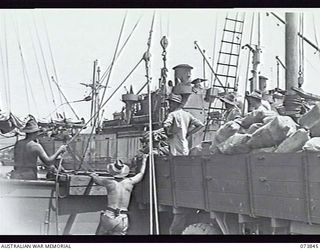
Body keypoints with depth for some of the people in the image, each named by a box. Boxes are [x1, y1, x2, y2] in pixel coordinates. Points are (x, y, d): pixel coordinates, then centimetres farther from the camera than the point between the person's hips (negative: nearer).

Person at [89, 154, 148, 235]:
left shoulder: (109, 182, -3)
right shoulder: (129, 182, 1)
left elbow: (96, 180, 18)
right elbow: (141, 173, 20)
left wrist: (93, 175, 42)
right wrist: (144, 159, 36)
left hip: (109, 217, -1)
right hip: (122, 220, 2)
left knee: (100, 233, 15)